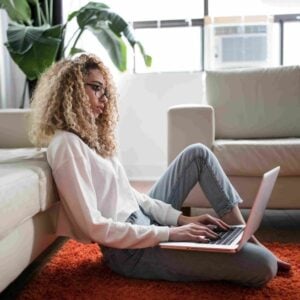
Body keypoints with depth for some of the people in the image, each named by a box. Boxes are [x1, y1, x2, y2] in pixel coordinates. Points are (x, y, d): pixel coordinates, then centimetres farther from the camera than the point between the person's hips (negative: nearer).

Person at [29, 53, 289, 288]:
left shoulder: (89, 136, 12)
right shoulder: (66, 145, -18)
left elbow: (129, 194, 11)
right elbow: (94, 227, -23)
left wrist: (182, 219, 1)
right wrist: (170, 233, -21)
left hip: (143, 221, 10)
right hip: (131, 249, -10)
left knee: (198, 153, 12)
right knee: (263, 265, -20)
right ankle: (248, 248, 17)